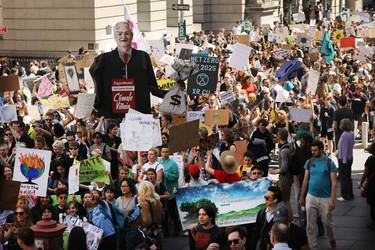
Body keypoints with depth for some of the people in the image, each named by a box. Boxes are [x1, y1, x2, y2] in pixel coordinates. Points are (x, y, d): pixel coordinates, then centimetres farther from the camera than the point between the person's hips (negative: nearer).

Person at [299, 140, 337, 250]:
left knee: (327, 222, 11)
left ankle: (332, 239, 39)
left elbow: (334, 182, -8)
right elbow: (305, 180, 8)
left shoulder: (329, 163, -8)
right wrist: (302, 196, 7)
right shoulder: (309, 162, 2)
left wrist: (332, 200, -13)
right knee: (310, 225, 1)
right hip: (311, 197, 3)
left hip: (325, 198, -2)